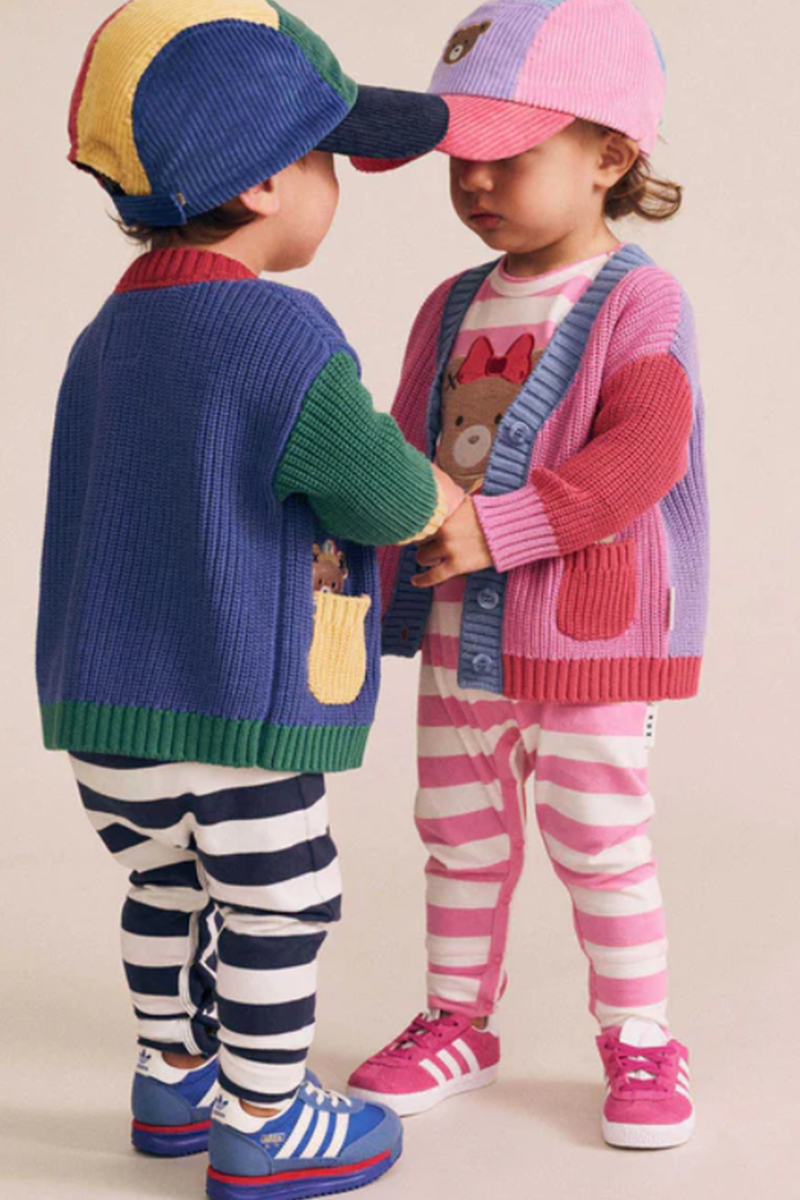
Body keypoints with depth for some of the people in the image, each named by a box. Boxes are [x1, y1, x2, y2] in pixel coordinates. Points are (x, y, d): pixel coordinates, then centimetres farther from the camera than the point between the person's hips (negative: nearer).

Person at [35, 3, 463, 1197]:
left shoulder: (107, 336, 9)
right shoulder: (284, 337, -19)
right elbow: (387, 498, -16)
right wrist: (441, 502, 8)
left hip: (105, 713, 8)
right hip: (233, 716, -8)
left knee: (173, 892, 23)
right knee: (277, 911, 9)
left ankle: (174, 1077, 39)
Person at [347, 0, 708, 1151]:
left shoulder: (638, 301, -11)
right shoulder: (453, 308, 10)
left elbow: (645, 452, -24)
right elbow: (403, 455, 16)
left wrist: (500, 527, -28)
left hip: (586, 633, -6)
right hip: (456, 630, 6)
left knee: (600, 844, 3)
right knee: (461, 839, 15)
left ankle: (640, 1038, 21)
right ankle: (457, 1021, 32)